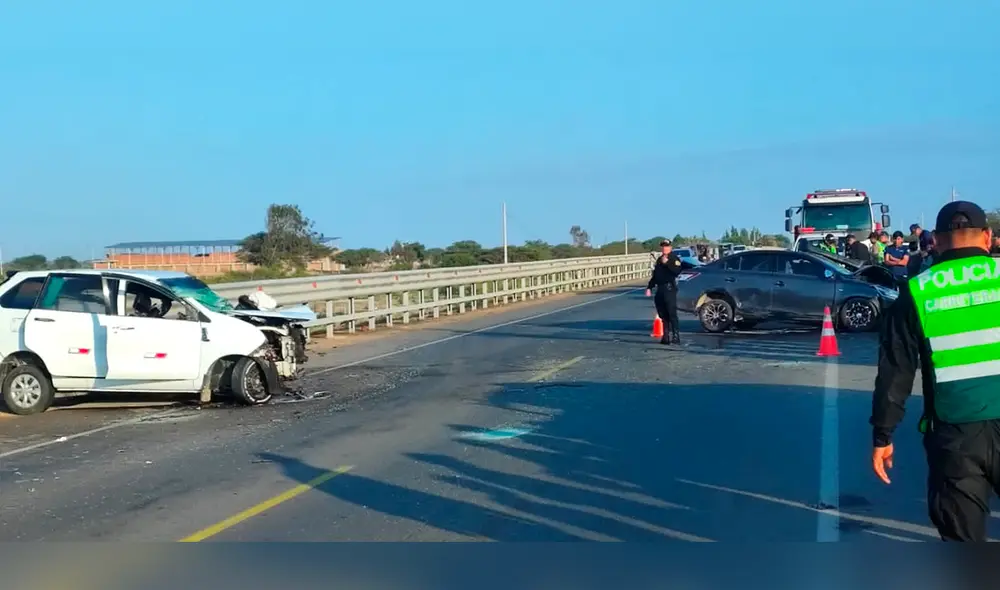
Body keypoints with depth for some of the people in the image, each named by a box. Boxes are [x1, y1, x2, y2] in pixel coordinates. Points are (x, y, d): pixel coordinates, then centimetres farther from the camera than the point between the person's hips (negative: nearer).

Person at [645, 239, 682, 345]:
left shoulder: (674, 258, -3)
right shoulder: (659, 259, 21)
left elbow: (677, 271, -19)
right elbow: (655, 275, 25)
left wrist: (667, 263, -25)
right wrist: (649, 287, 19)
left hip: (669, 288, -8)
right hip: (660, 289, 8)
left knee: (672, 314, -11)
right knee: (663, 315, 8)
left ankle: (676, 337, -11)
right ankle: (666, 336, 12)